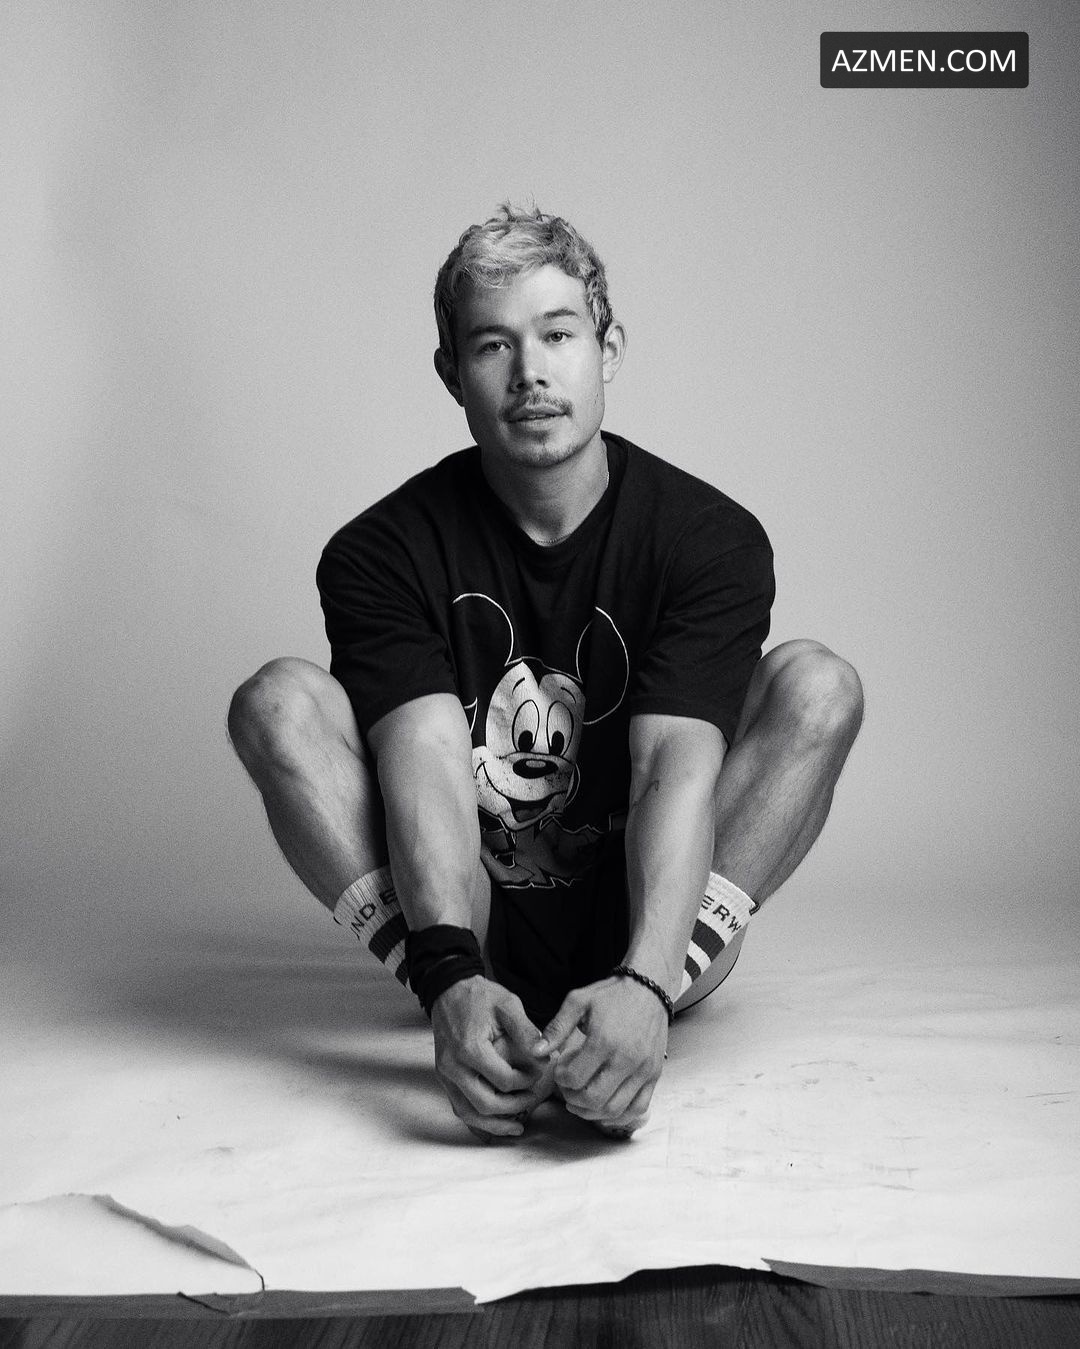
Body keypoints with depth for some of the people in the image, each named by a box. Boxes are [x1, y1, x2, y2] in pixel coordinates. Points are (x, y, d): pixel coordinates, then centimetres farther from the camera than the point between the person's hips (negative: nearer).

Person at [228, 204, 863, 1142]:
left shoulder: (711, 538, -9)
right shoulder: (383, 553, -8)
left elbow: (677, 768, -23)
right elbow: (427, 766, -23)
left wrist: (643, 985, -40)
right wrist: (452, 979, -41)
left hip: (640, 930, 0)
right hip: (468, 930, 0)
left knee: (817, 685, -21)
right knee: (279, 698, -19)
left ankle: (627, 1017, -27)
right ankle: (476, 1018, -27)